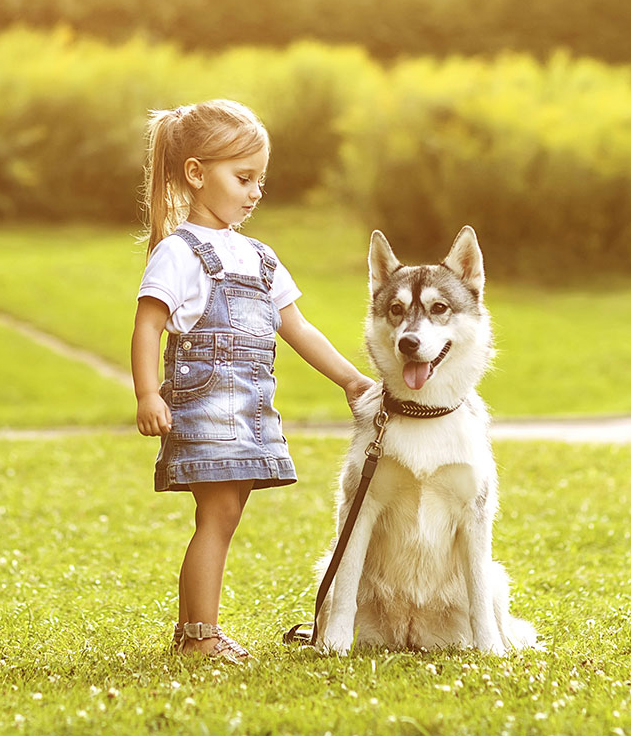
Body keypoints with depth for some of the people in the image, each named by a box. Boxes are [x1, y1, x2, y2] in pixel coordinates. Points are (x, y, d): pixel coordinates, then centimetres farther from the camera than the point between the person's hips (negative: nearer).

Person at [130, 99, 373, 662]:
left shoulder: (256, 257, 20)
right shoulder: (180, 252, -4)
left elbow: (297, 329, 23)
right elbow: (148, 326, -11)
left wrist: (351, 379, 19)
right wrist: (148, 395, -21)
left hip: (249, 407, 8)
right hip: (204, 400, -8)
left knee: (223, 516, 8)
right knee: (218, 515, -11)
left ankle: (191, 628, 14)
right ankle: (201, 633, -7)